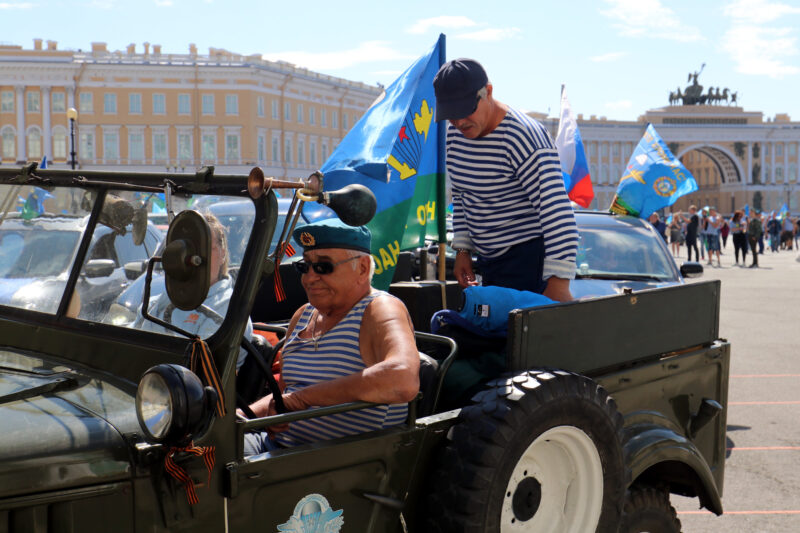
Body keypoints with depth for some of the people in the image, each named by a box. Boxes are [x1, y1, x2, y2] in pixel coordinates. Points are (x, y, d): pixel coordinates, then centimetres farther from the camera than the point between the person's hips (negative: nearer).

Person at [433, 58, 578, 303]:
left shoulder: (523, 137, -22)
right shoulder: (455, 133, 4)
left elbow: (555, 209, -27)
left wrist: (558, 282, -31)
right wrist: (463, 249, 12)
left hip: (529, 256, -8)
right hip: (488, 257, 8)